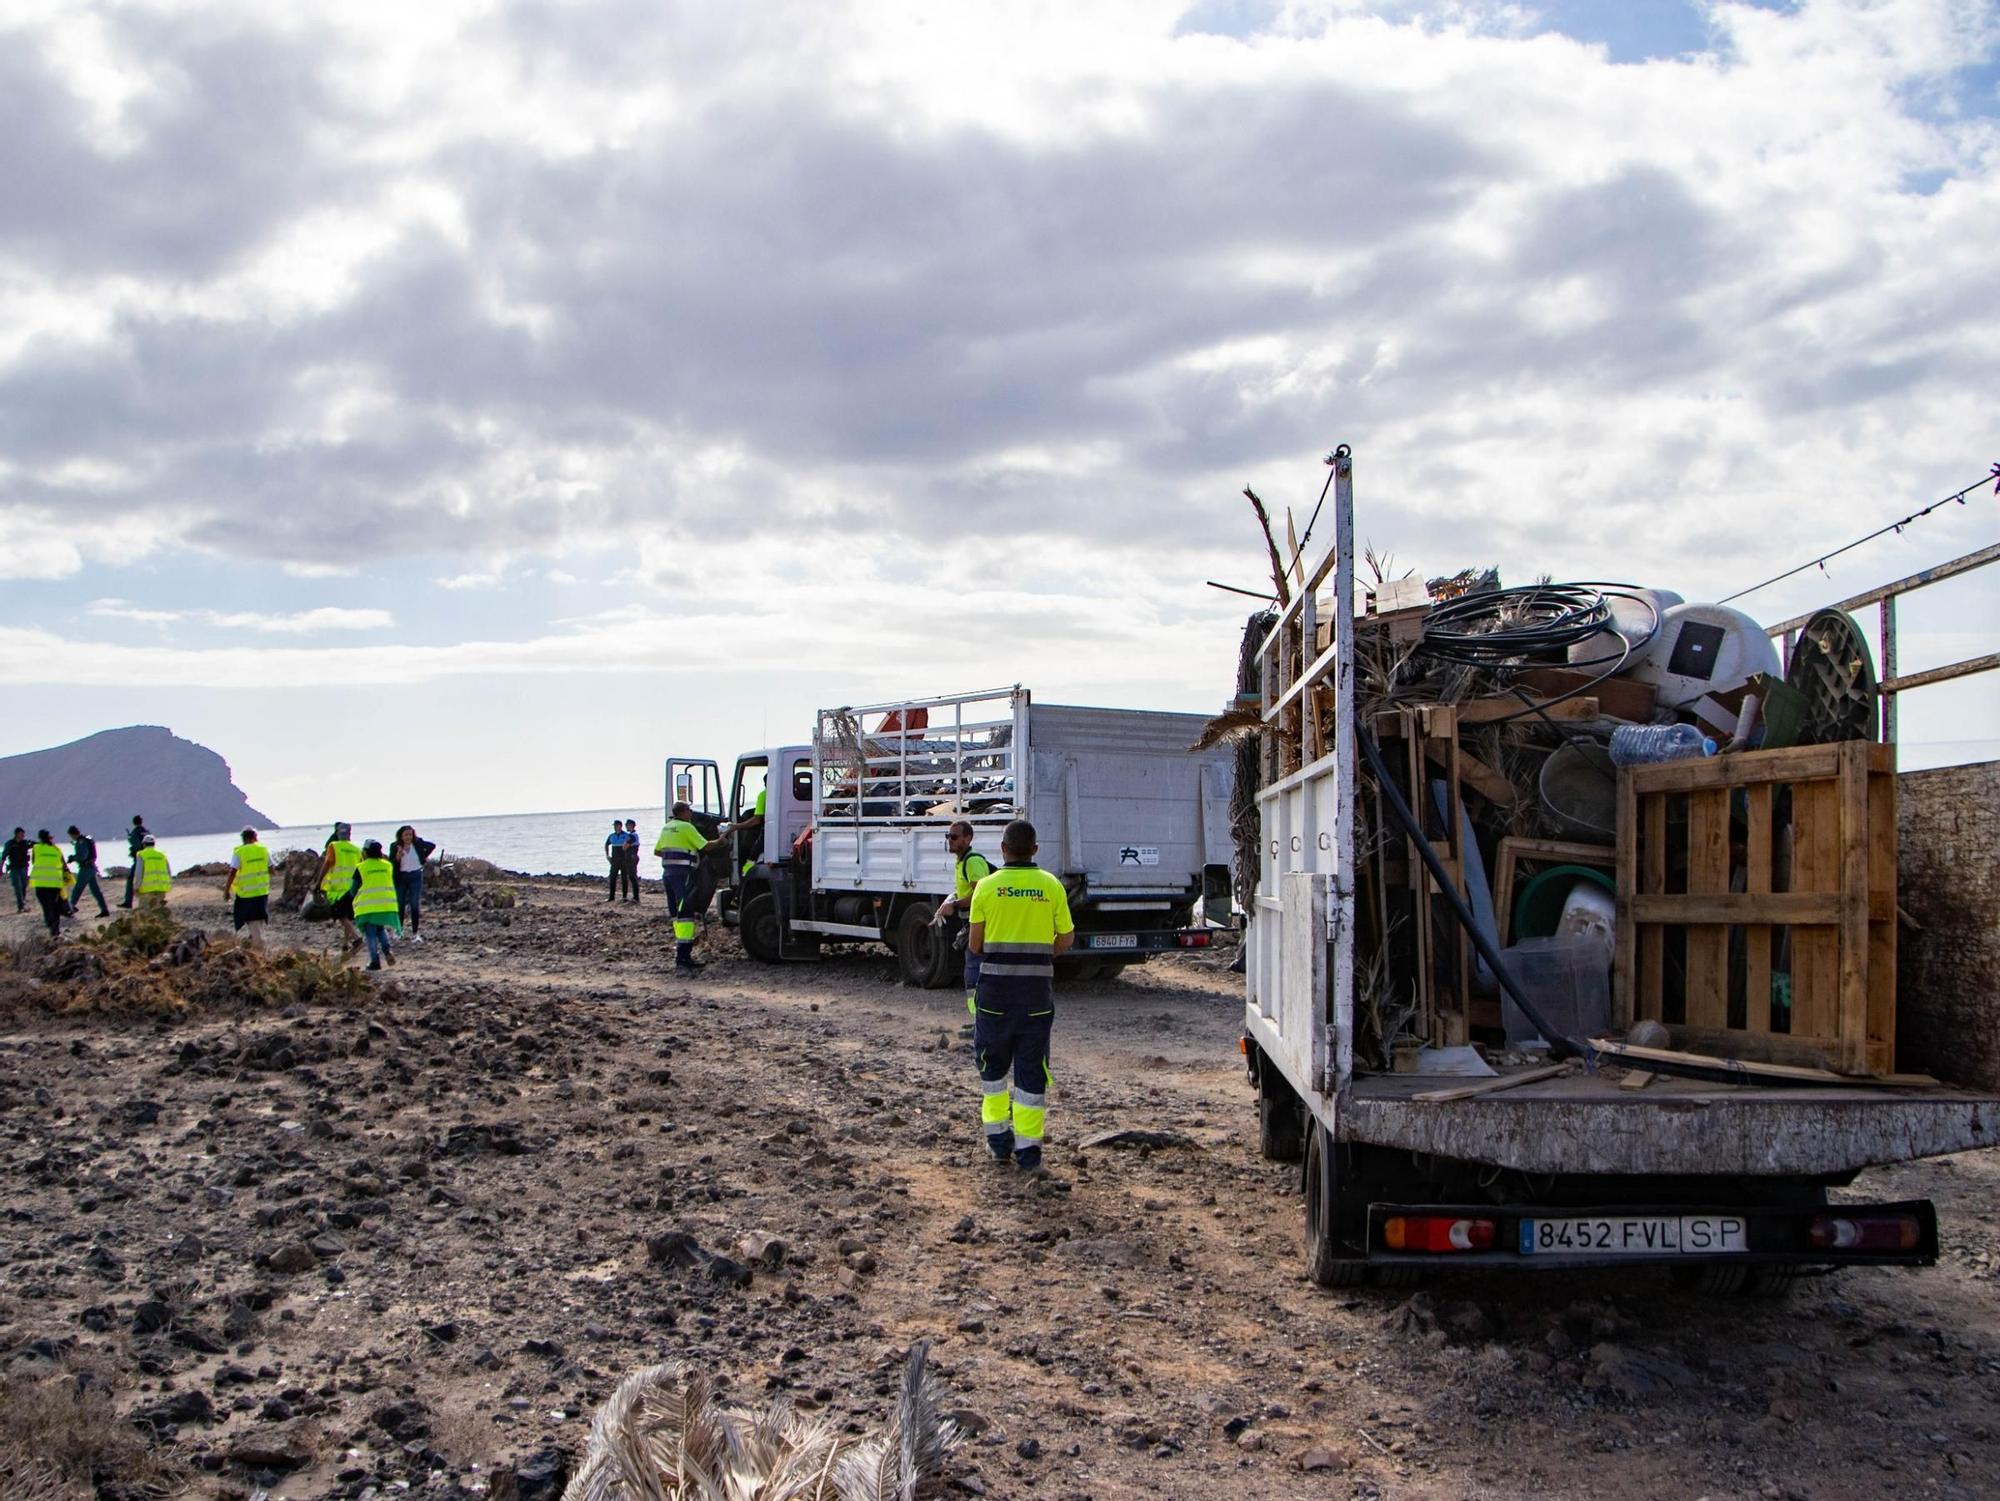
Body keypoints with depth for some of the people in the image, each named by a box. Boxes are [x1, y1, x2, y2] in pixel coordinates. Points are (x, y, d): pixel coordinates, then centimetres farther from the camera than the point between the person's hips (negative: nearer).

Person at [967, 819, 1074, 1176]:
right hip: (1037, 989, 0)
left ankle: (999, 1139, 21)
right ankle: (1028, 1150, 5)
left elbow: (975, 944, -1)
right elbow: (1066, 939, 4)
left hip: (996, 988, 0)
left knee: (993, 1065, 17)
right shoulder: (1051, 886, -1)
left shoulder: (987, 887, -4)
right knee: (1032, 1070, 6)